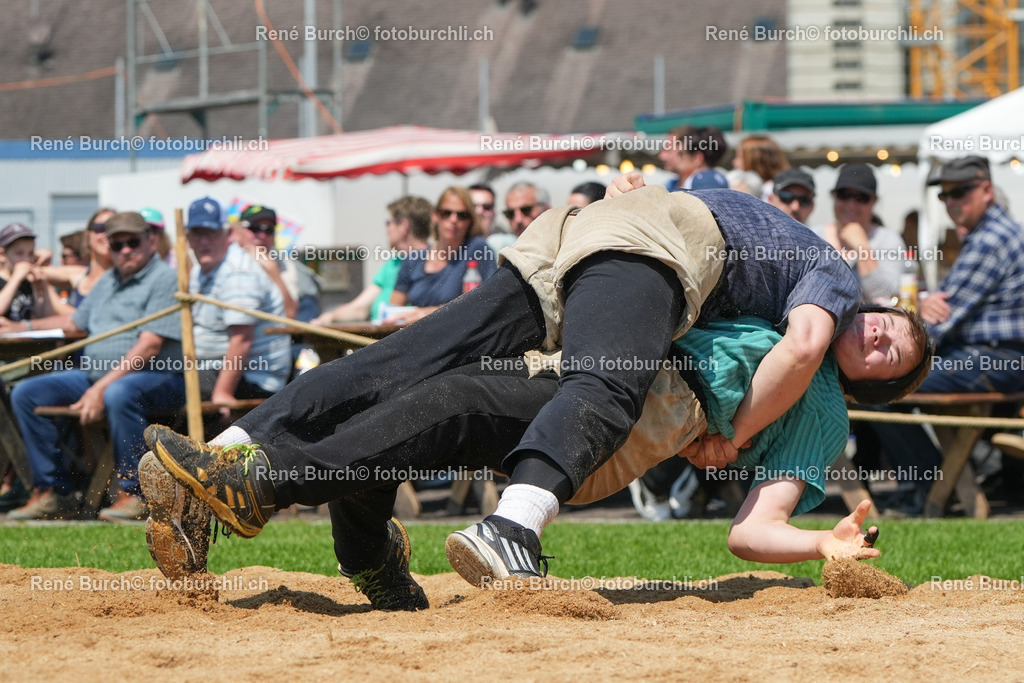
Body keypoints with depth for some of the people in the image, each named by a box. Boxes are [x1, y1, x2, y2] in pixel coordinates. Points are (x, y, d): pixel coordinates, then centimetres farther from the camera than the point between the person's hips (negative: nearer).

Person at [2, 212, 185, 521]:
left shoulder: (164, 280, -7)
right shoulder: (107, 282, 21)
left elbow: (149, 347, -17)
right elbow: (76, 322, 38)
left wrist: (102, 389, -24)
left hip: (156, 377, -8)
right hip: (95, 373, 8)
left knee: (119, 394, -42)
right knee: (25, 393, -6)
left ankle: (133, 493, -31)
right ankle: (53, 491, -8)